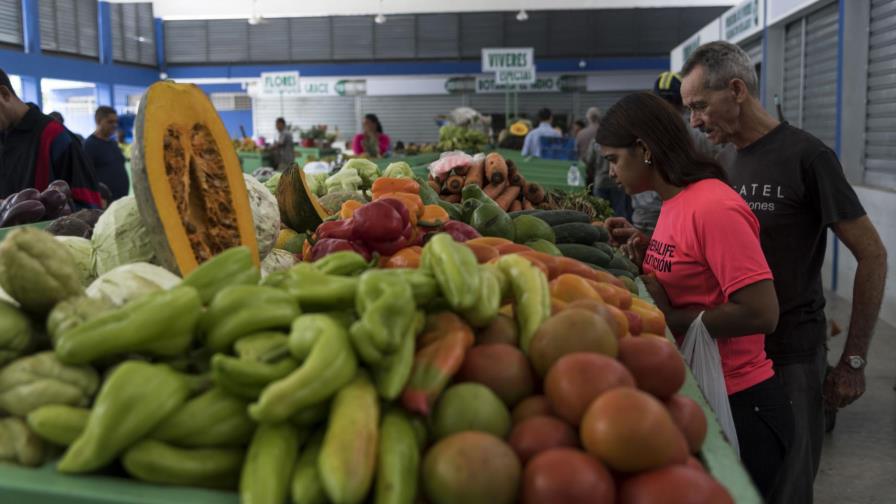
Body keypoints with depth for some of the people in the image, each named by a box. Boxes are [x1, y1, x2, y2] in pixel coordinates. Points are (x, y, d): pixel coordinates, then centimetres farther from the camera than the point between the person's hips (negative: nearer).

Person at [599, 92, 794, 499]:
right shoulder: (674, 204, 6)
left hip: (739, 405, -8)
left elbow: (760, 314, -24)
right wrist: (648, 258, -2)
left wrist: (668, 318, -18)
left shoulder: (714, 208, -21)